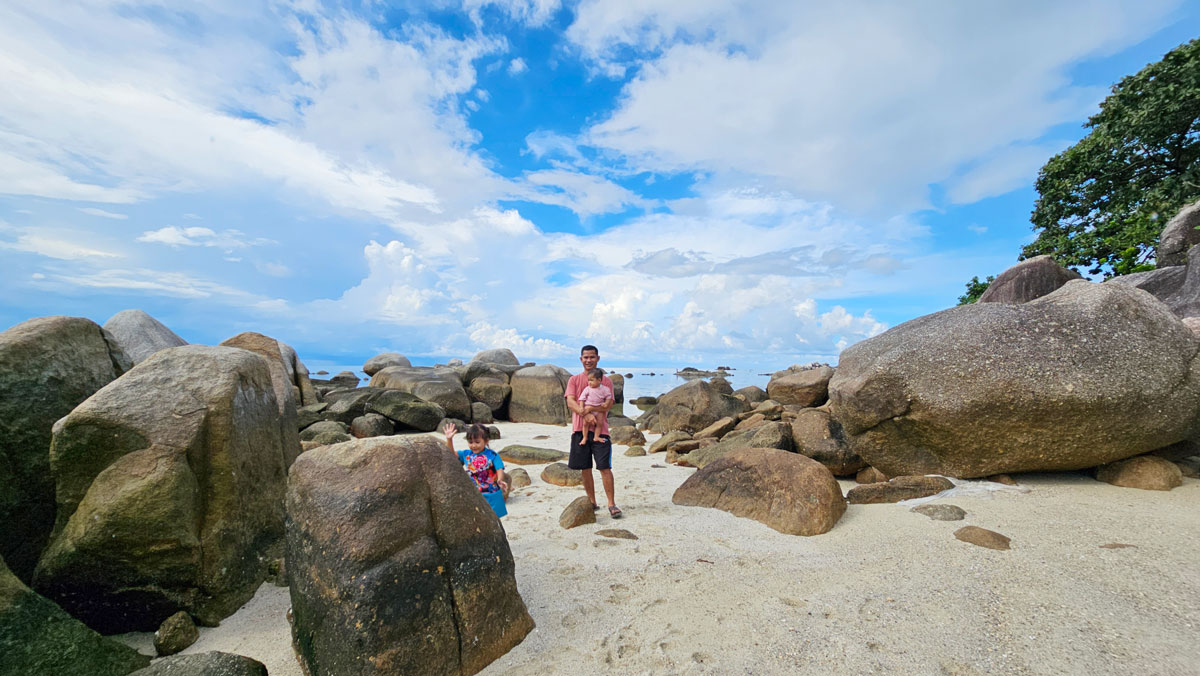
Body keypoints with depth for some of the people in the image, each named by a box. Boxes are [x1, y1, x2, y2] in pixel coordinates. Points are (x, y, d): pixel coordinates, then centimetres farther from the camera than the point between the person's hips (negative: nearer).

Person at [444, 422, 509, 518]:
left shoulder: (492, 455, -12)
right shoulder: (466, 454, 2)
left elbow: (500, 470, -17)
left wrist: (500, 480, -39)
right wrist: (449, 439, -15)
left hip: (491, 496, -3)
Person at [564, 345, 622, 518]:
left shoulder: (606, 381, 6)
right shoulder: (574, 380, 9)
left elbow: (608, 405, -7)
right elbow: (570, 402, -6)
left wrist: (585, 408, -18)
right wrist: (586, 414, -22)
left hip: (600, 429, -2)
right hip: (580, 429, 2)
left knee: (605, 467, -4)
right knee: (585, 468, 9)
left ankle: (612, 504, 5)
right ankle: (592, 502, 23)